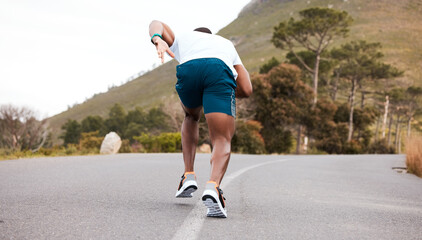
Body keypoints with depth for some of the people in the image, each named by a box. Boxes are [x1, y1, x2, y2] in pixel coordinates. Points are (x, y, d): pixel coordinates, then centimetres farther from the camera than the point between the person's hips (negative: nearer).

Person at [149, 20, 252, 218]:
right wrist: (222, 90, 46)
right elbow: (247, 90, 30)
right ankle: (213, 186, -30)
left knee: (191, 117, 32)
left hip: (188, 70, 1)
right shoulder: (227, 44, 43)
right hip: (220, 71, -1)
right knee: (222, 141, 0)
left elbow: (156, 24, 18)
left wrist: (157, 39, -3)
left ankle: (188, 176, 20)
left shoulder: (180, 38, 42)